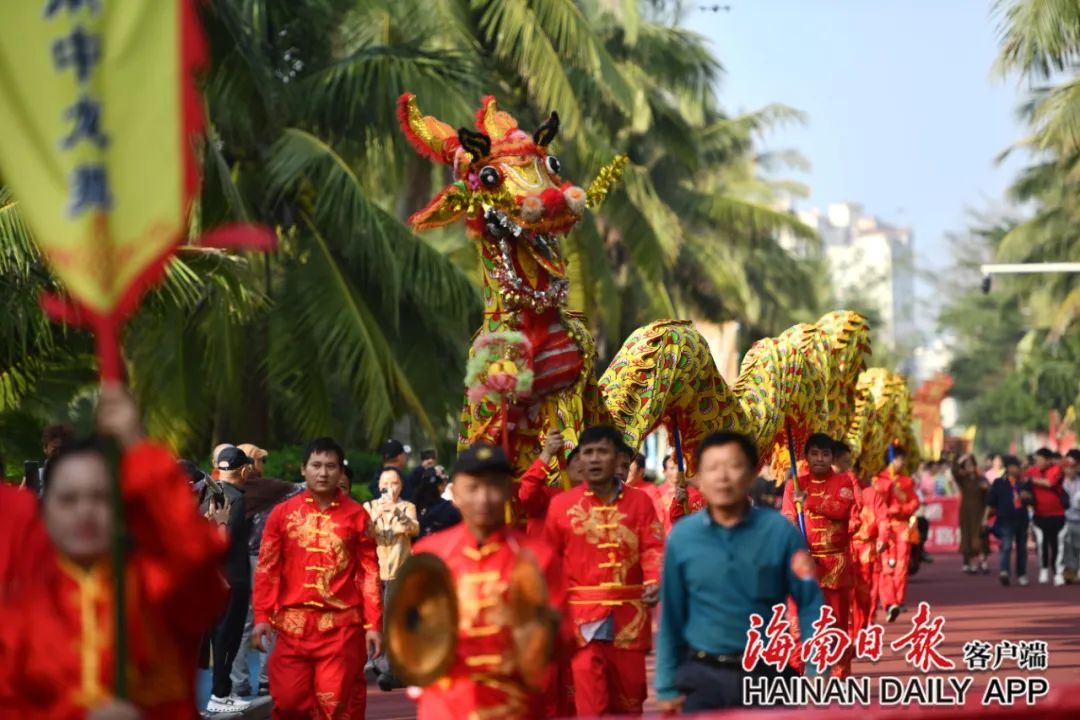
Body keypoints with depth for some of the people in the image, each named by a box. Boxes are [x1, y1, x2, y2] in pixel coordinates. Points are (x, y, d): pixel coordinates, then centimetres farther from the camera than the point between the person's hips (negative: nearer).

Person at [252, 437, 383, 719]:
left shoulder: (357, 515, 3)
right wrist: (262, 617, -3)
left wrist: (373, 624, -1)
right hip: (293, 624, 1)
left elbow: (370, 572, 4)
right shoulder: (282, 513, 5)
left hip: (342, 626, -1)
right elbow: (267, 569, 6)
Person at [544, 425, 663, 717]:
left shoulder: (639, 501, 7)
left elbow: (653, 547, -1)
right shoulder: (561, 504, 2)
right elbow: (548, 559, 8)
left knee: (629, 697, 12)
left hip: (629, 616, 2)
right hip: (582, 615, -2)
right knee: (590, 701, -9)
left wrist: (654, 581, -20)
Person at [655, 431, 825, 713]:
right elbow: (671, 615, 5)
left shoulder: (780, 532, -5)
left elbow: (810, 605, -3)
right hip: (702, 676, 1)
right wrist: (668, 685, 5)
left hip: (767, 675, -1)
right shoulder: (681, 538, -1)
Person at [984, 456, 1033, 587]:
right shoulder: (999, 483, 1)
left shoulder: (1025, 483, 10)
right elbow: (990, 503, 0)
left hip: (1021, 520, 4)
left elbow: (1031, 502, 16)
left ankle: (1022, 575, 22)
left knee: (1022, 549, 12)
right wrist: (985, 518, -8)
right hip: (1005, 521, -4)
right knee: (1006, 547, -17)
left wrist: (1028, 496, -7)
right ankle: (1003, 571, -30)